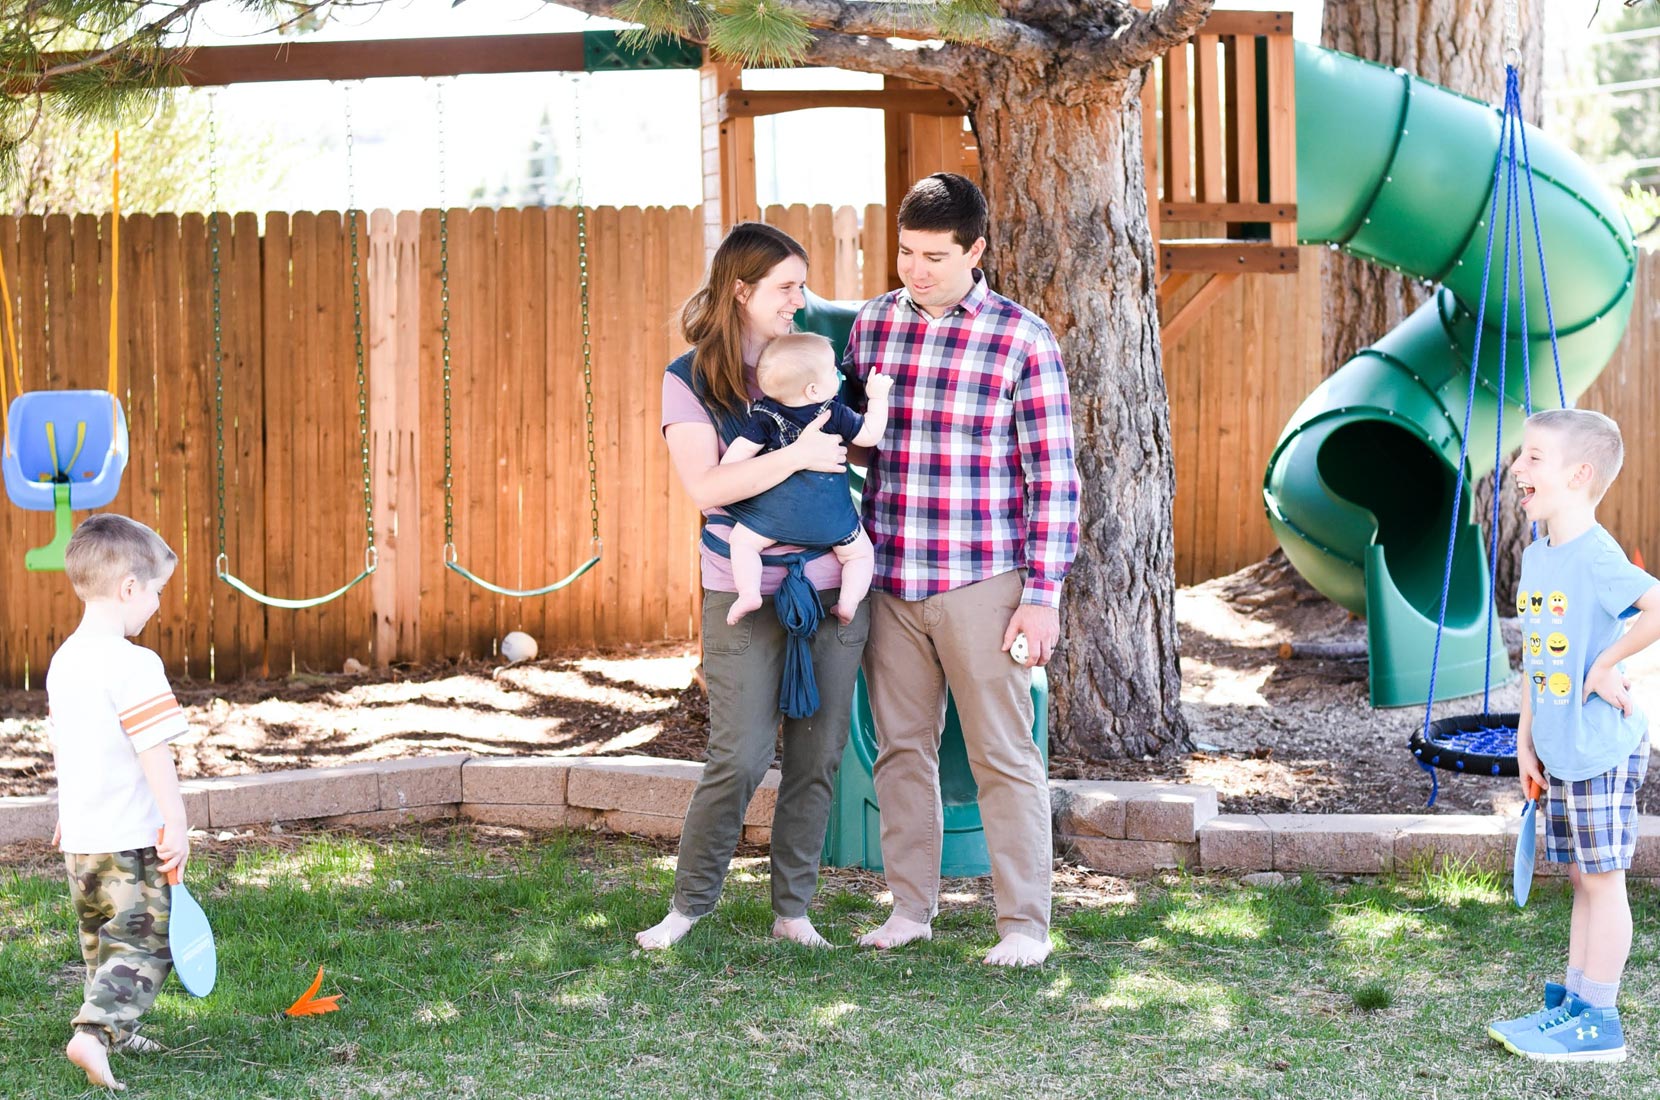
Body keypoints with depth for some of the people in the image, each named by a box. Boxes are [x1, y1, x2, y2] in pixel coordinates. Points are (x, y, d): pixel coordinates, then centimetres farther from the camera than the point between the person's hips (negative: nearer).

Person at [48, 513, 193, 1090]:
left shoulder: (64, 660, 8)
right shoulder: (134, 664, -18)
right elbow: (154, 751, -20)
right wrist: (177, 822, -15)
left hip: (80, 839, 8)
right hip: (130, 837, -8)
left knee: (102, 939, 20)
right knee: (144, 943, -6)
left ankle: (114, 1030, 28)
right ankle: (94, 1031, -20)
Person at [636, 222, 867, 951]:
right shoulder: (690, 379, -2)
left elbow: (854, 450, 24)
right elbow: (705, 487, -15)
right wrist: (796, 456, -20)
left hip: (832, 586, 4)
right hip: (745, 598, -4)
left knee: (817, 757, 6)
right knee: (740, 760, -8)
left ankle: (793, 909, 17)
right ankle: (689, 903, 9)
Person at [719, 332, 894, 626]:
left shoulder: (765, 416, -3)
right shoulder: (836, 414, -3)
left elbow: (739, 450, -5)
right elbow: (870, 436, 5)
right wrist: (878, 397, 14)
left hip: (777, 510, -1)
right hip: (831, 514, 1)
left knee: (742, 540, 10)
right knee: (860, 553, 17)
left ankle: (748, 593, -11)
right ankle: (848, 603, 0)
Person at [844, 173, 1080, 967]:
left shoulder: (1023, 341, -7)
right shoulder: (871, 326, 7)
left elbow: (1053, 477, -7)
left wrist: (1043, 596, -11)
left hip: (980, 582, -5)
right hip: (887, 580, 5)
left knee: (1003, 754, 0)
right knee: (900, 747, 11)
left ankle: (1025, 923, 7)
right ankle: (911, 908, 21)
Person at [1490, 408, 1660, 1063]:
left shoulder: (1595, 556, -18)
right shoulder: (1536, 556, 11)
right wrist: (1526, 739, 17)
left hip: (1602, 750, -8)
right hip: (1560, 751, 8)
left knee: (1602, 879, -1)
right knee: (1582, 879, 15)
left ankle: (1598, 1021, 6)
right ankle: (1573, 1003, 22)